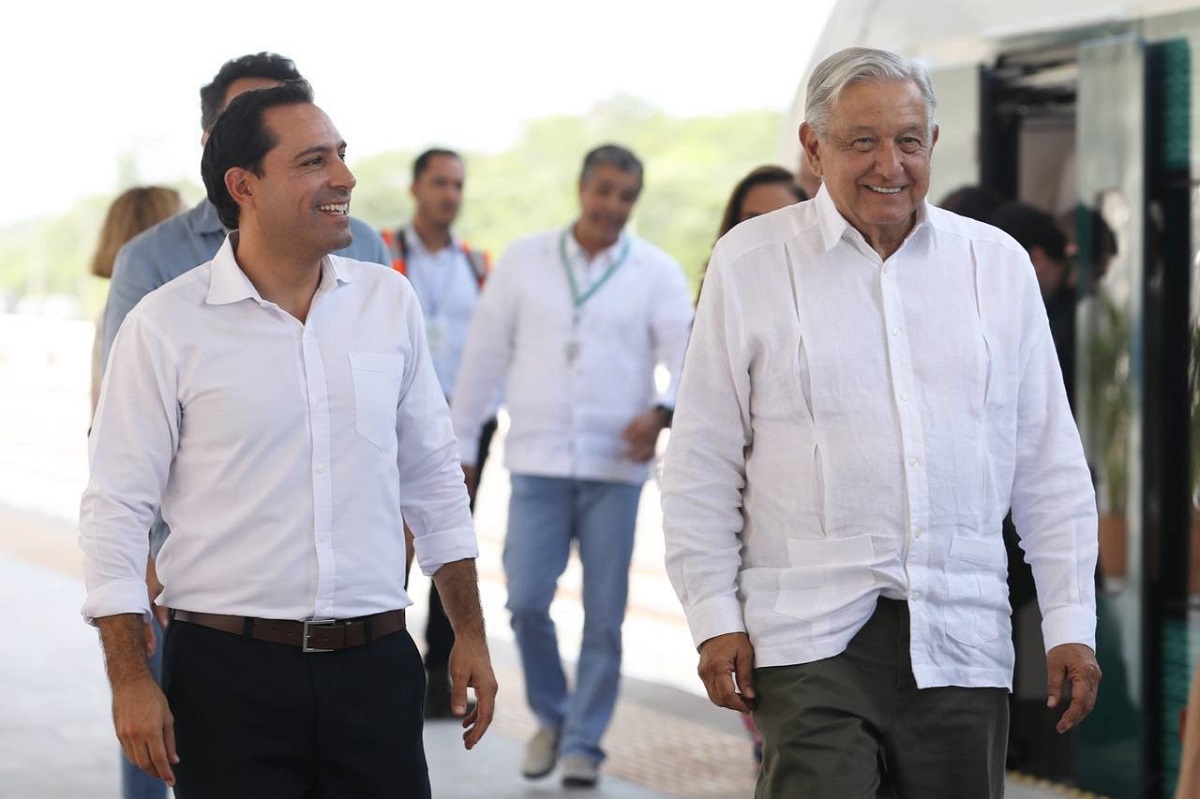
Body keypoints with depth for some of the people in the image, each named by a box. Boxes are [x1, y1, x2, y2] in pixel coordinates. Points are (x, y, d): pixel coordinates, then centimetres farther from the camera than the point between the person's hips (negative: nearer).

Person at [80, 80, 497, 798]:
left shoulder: (389, 300, 7)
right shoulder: (166, 327, -5)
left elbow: (432, 477, 14)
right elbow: (116, 509, -4)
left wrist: (471, 634, 12)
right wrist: (131, 680, -9)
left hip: (374, 667, 3)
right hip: (228, 675, -3)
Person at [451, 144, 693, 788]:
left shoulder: (658, 272, 3)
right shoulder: (524, 260, 6)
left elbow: (687, 353, -7)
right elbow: (484, 356, 9)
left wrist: (663, 410, -27)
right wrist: (461, 444, 8)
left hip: (615, 467, 0)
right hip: (538, 461, 1)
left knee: (604, 615, 2)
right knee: (526, 600, -5)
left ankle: (583, 742, 16)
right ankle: (551, 716, 19)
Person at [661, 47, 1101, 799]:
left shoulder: (998, 262, 10)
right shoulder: (750, 262, 3)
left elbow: (1050, 467, 12)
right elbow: (701, 468, 5)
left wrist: (1072, 622, 8)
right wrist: (714, 617, 0)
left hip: (963, 638, 3)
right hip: (811, 636, -2)